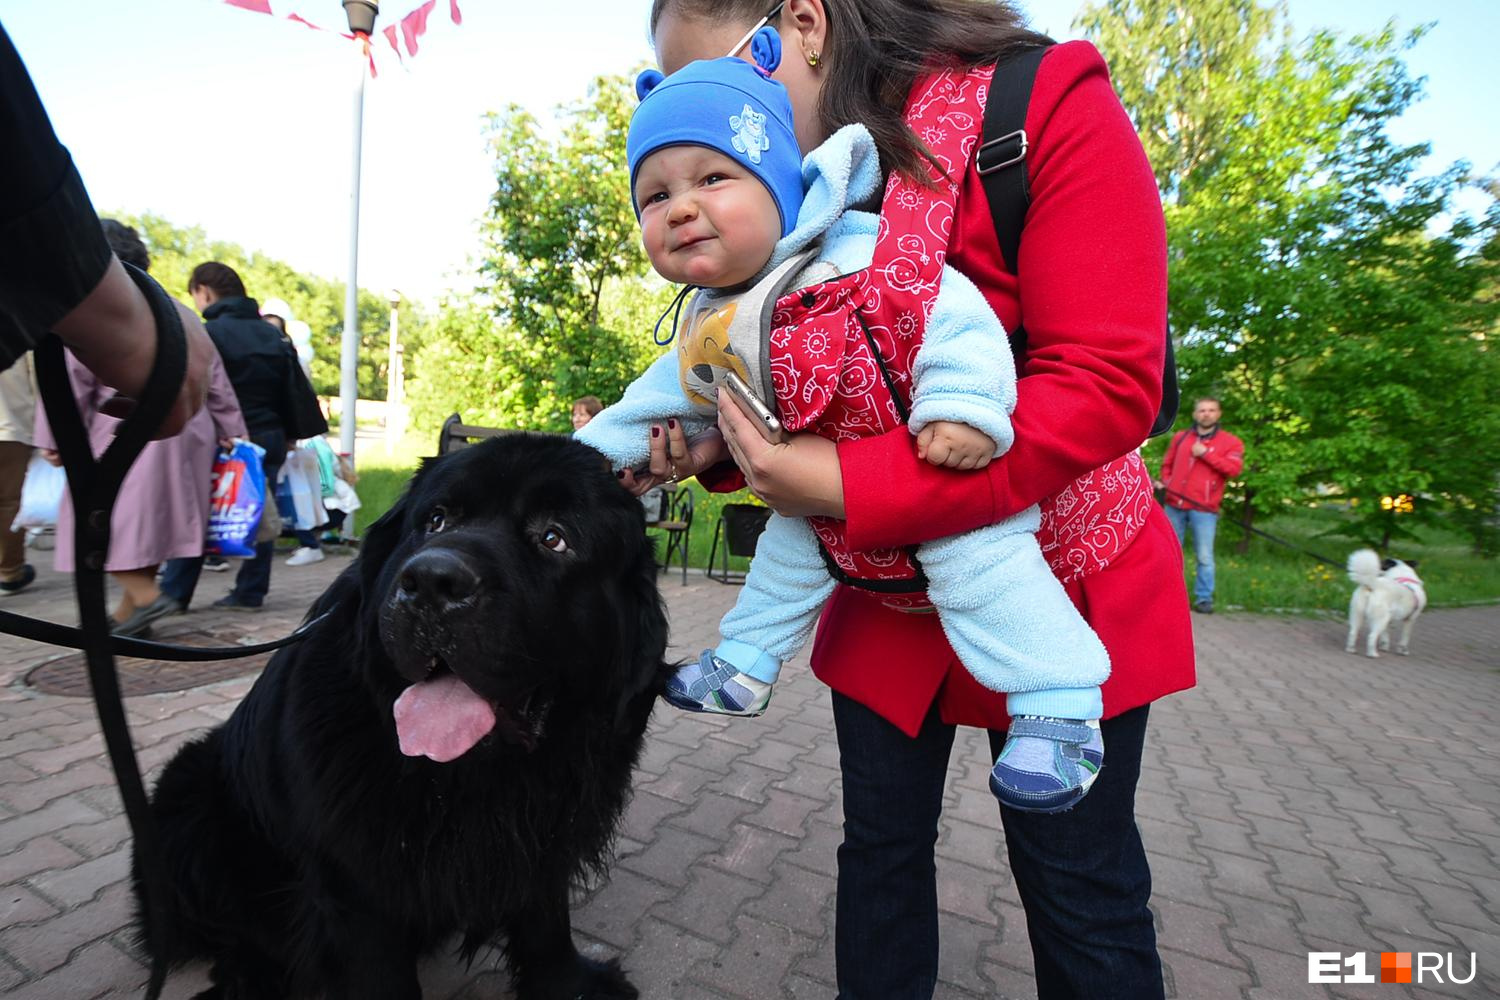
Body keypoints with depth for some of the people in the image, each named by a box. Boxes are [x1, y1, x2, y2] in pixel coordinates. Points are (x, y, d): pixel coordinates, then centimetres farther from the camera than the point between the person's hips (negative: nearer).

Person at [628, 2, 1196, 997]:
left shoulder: (1047, 104, -15)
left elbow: (1108, 386, -24)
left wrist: (851, 488, -30)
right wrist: (719, 447, -11)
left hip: (1056, 577, -4)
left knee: (1077, 878, 9)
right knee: (882, 844, 15)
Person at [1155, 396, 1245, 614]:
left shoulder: (1230, 442, 4)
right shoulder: (1180, 437, 13)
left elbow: (1234, 468, -11)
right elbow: (1167, 464, 19)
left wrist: (1206, 453, -13)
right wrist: (1164, 482, 2)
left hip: (1204, 508, -3)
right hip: (1174, 504, 3)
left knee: (1204, 556, -3)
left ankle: (1204, 598, 6)